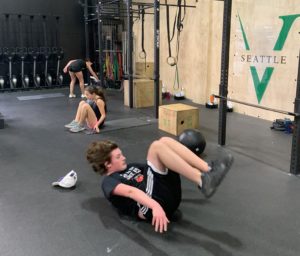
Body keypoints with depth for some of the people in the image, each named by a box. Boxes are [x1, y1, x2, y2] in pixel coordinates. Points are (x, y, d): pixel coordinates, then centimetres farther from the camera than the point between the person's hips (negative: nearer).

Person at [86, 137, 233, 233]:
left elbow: (155, 168, 34)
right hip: (150, 206, -7)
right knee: (156, 146, -18)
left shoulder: (130, 167, 32)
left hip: (170, 195, 7)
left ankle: (208, 170, -18)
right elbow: (130, 191, -15)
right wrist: (155, 206, -35)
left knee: (164, 141, -4)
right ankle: (203, 181, -30)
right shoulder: (109, 182, 6)